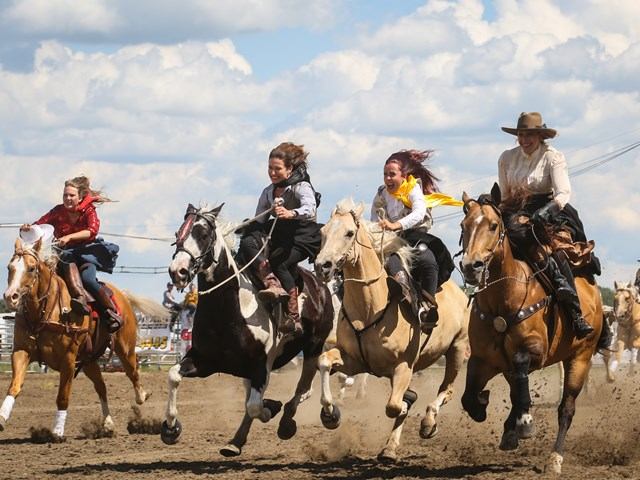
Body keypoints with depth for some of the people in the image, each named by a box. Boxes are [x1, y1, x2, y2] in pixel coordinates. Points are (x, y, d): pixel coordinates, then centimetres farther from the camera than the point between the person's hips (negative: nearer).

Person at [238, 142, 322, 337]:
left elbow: (310, 208, -26)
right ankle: (272, 284, -41)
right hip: (279, 237, 6)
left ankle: (293, 317, -29)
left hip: (302, 238, -6)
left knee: (279, 262, -31)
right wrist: (248, 230, -5)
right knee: (247, 243, -22)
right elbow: (258, 222, 17)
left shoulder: (301, 187, -5)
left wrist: (290, 213, -47)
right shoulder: (268, 193, 15)